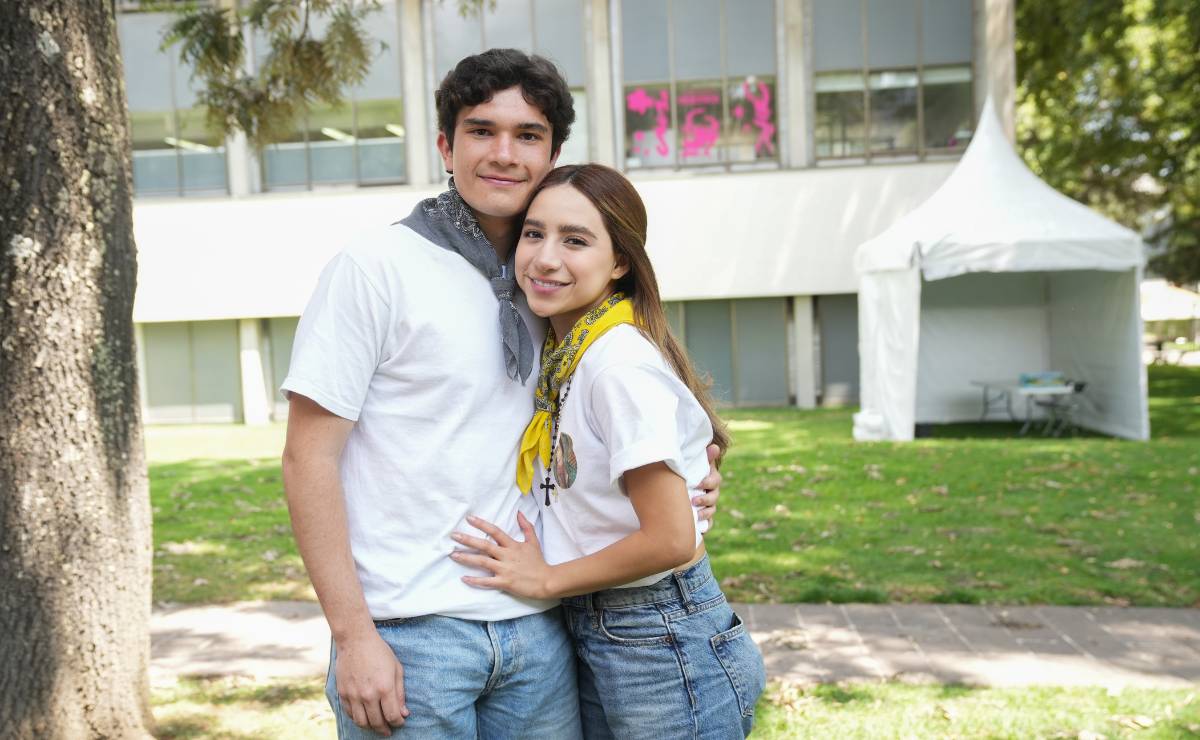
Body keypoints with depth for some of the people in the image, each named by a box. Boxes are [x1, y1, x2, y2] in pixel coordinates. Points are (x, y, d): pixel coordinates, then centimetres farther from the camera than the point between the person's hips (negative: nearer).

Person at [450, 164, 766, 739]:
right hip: (590, 637, 8)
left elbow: (670, 540, -24)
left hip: (665, 650, -8)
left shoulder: (620, 361, -22)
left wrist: (547, 579, -13)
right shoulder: (562, 352, 4)